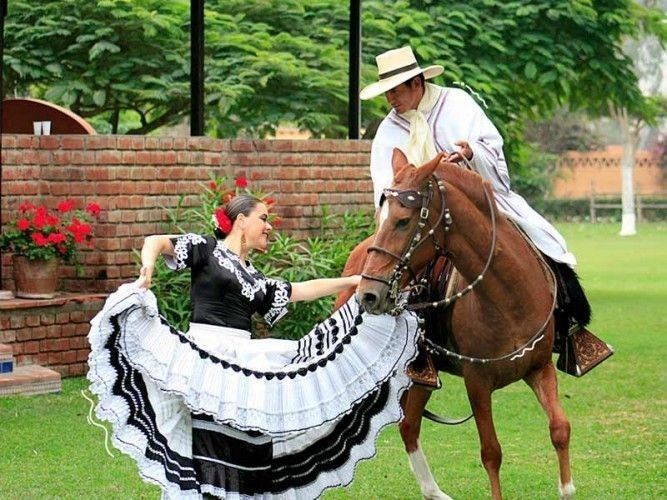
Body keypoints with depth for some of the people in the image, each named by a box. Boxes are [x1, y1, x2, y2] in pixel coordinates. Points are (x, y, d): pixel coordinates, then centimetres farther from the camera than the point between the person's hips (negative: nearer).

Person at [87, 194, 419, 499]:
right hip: (204, 352, -7)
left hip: (243, 359, 7)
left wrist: (352, 282, 28)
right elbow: (157, 242, -1)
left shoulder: (255, 280, 24)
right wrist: (148, 264, -23)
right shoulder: (206, 249, 7)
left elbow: (301, 291, 28)